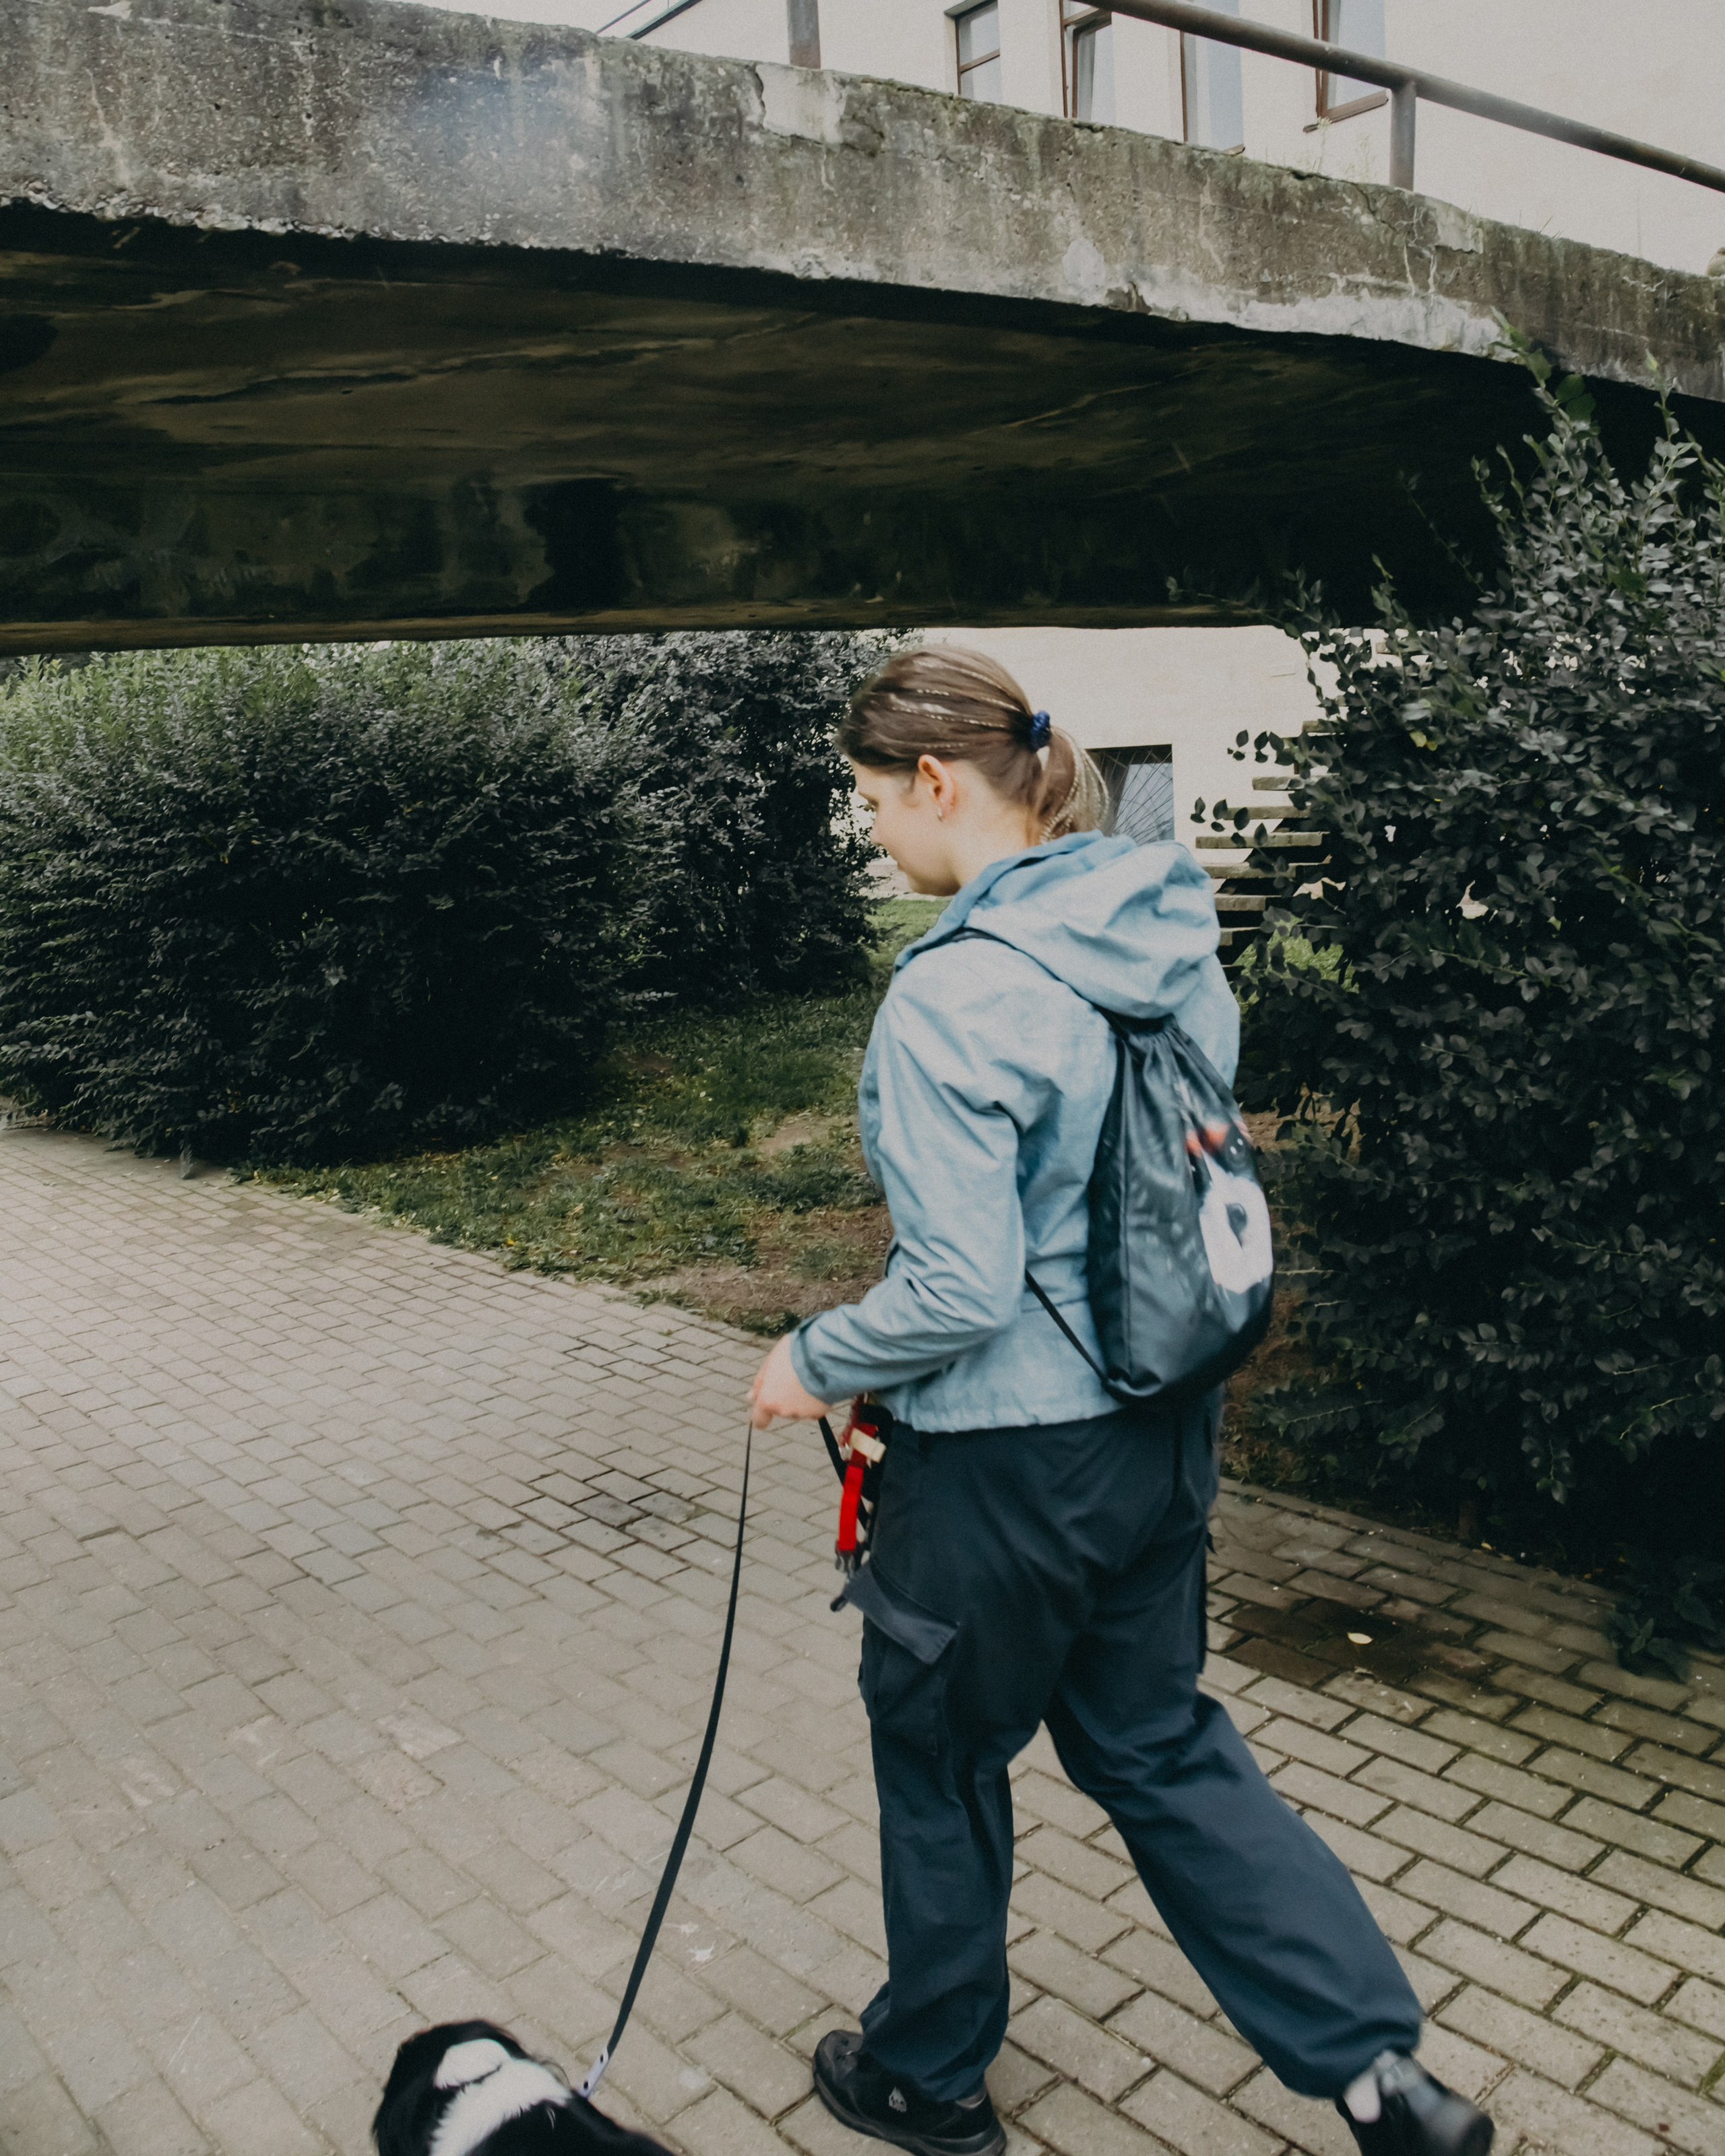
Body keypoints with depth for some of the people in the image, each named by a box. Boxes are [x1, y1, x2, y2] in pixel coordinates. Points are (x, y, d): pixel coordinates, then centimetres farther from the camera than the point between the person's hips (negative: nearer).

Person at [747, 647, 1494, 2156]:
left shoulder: (951, 994, -25)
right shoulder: (1176, 942, 1)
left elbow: (960, 1293, -26)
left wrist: (816, 1362, -7)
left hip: (1007, 1459, -7)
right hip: (1162, 1428, 8)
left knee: (942, 1755, 18)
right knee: (1158, 1743, 25)